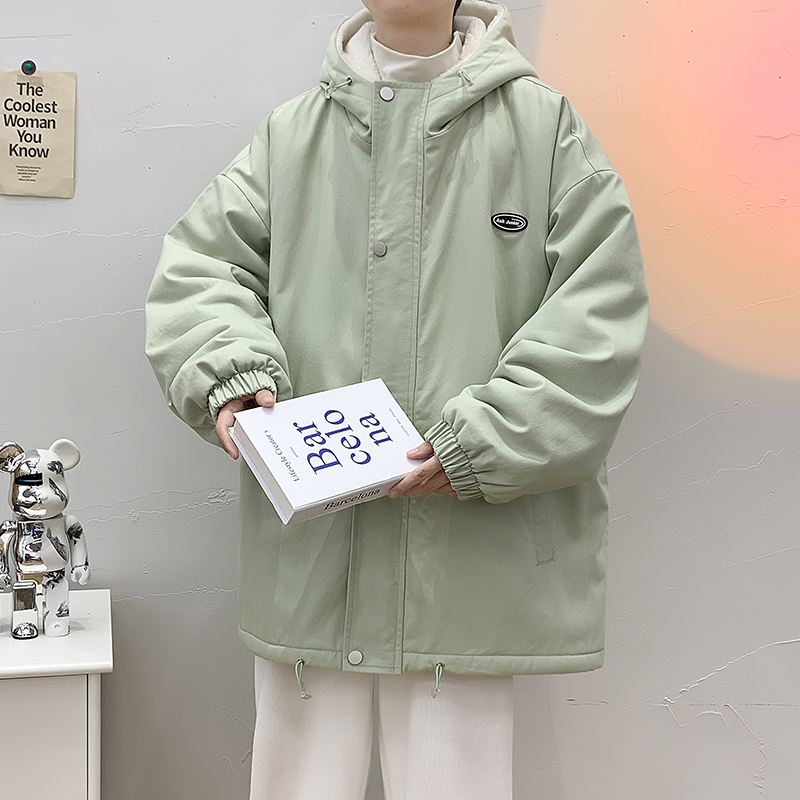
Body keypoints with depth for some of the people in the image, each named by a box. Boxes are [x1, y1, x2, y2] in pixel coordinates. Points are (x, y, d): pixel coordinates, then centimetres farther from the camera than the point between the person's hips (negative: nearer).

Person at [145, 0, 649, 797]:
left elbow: (601, 300, -3)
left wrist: (485, 440, -12)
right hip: (308, 548, 2)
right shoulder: (292, 131, 12)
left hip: (468, 552, -2)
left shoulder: (543, 124, 5)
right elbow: (200, 261, 11)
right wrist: (230, 370, -11)